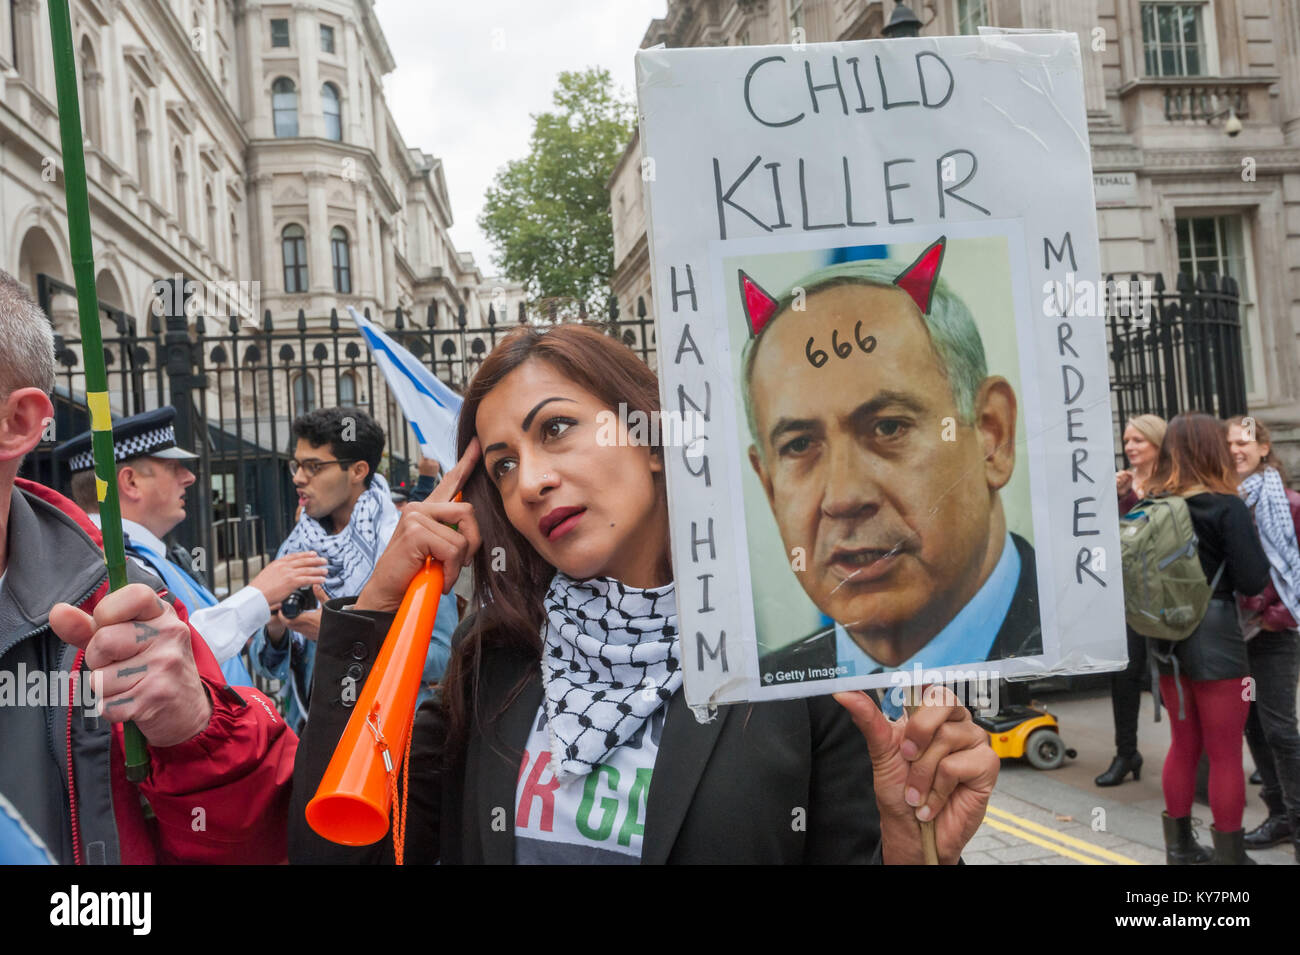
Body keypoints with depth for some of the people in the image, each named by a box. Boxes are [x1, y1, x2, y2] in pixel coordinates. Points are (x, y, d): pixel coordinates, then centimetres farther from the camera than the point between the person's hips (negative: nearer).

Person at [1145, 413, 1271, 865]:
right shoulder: (1226, 507, -13)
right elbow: (1253, 581, -14)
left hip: (1166, 639, 6)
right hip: (1215, 637, -5)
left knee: (1184, 744, 19)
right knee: (1225, 754, 5)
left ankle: (1179, 845, 29)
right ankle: (1230, 854, 14)